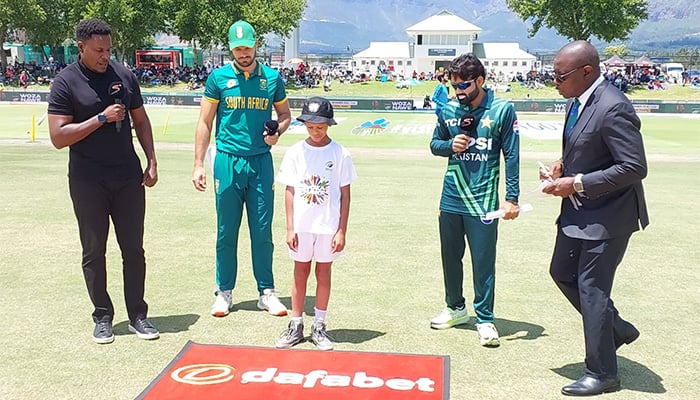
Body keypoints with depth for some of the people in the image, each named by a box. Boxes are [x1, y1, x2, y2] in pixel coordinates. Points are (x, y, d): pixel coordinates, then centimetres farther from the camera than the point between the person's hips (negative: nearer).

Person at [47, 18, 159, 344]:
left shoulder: (124, 75, 5)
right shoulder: (66, 82, -7)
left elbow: (140, 120, 14)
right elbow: (58, 137, -13)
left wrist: (151, 161, 7)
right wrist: (102, 118, -18)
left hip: (129, 178, 3)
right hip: (88, 181, -3)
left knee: (133, 248, 6)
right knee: (93, 251, 6)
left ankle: (137, 315, 15)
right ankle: (102, 317, 17)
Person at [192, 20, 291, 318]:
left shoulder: (272, 78, 5)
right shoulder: (218, 78, 1)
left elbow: (285, 114, 17)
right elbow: (205, 123, 3)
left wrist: (277, 132, -6)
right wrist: (198, 165, -3)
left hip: (261, 162, 1)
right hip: (228, 161, -1)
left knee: (262, 232, 5)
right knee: (226, 232, 5)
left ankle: (266, 292, 16)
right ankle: (224, 292, 17)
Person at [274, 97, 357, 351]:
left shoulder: (340, 154, -4)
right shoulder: (296, 152, -1)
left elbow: (345, 194, -2)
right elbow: (290, 191, 1)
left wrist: (342, 231, -6)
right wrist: (290, 228, -2)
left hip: (328, 226, -1)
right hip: (301, 225, 1)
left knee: (323, 273, 8)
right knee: (300, 273, 9)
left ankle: (319, 327, 18)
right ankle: (296, 325, 19)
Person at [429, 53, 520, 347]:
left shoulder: (502, 110, -6)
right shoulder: (449, 111, 5)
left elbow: (511, 156, -5)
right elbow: (435, 144, 17)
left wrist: (511, 198, -10)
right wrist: (450, 145, -7)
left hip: (483, 200, -4)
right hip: (451, 198, 5)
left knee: (483, 262, -1)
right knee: (450, 256, 15)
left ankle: (485, 319, 12)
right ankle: (456, 308, 33)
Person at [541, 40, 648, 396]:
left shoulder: (613, 108, -24)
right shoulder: (576, 101, 5)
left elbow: (634, 167, -26)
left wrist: (577, 184, -23)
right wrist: (562, 165, 0)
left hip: (607, 215, -10)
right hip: (579, 210, 10)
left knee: (592, 288, -1)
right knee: (562, 272, 20)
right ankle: (616, 328, 38)